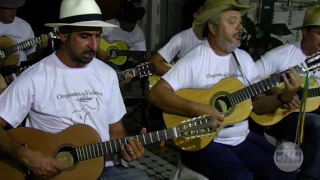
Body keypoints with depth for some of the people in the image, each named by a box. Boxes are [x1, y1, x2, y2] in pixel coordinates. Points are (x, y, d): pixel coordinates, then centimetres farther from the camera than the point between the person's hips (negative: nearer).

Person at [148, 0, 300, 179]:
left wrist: (284, 97, -9)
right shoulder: (193, 60, -13)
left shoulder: (244, 58, 7)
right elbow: (156, 93, -20)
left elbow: (258, 104, 9)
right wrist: (197, 109, -29)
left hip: (242, 137, 7)